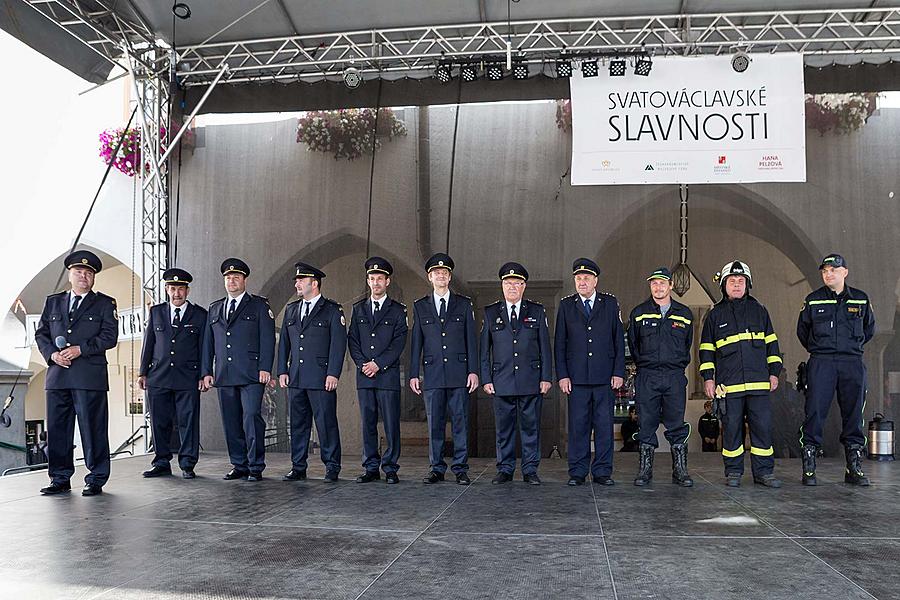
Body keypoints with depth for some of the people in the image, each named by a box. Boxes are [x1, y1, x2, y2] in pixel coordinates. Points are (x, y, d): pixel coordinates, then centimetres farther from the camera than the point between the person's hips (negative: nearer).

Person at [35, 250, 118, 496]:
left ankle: (96, 480, 5)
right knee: (57, 429, 6)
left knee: (93, 429, -3)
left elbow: (110, 336, -2)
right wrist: (52, 354, -3)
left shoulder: (104, 303, 8)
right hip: (57, 375, 4)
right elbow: (41, 333, 15)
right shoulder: (53, 302, 19)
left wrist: (80, 349, -12)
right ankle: (60, 480, 16)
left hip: (90, 376, -4)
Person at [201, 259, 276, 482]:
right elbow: (208, 343, 18)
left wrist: (265, 369, -10)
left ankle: (256, 468, -2)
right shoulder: (214, 309, 19)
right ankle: (239, 466, 15)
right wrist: (207, 372, 9)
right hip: (224, 376, 5)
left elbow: (267, 339, -1)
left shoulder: (259, 305, 6)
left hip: (251, 375, -4)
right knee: (231, 423, 6)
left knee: (252, 419, -11)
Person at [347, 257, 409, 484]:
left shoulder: (398, 310, 5)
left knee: (391, 424, -3)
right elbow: (352, 340, 10)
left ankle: (390, 468, 5)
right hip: (364, 376, 3)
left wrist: (378, 364, -12)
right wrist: (362, 364, -5)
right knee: (368, 423, 5)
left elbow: (399, 342, -4)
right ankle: (371, 468, 13)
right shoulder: (358, 309, 15)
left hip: (388, 374, -3)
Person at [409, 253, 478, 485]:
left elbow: (471, 339, 6)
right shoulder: (420, 306, 11)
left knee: (460, 422, 1)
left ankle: (460, 469, 8)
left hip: (459, 373, -1)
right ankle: (437, 468, 13)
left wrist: (473, 370, -2)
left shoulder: (464, 304, 9)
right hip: (432, 374, 1)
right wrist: (414, 374, 4)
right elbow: (416, 342, 9)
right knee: (434, 424, 4)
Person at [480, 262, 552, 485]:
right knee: (504, 427, 5)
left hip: (531, 381, 0)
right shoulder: (490, 313, 8)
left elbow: (545, 347, 6)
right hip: (501, 381, 0)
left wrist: (546, 377, 0)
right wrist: (486, 379, 0)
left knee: (530, 426, 3)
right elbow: (484, 350, 7)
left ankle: (530, 471, 13)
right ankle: (505, 470, 16)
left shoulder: (537, 311, 8)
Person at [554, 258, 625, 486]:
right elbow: (559, 343, 6)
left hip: (605, 377, 0)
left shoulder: (610, 303, 7)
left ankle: (602, 472, 12)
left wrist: (619, 372, 0)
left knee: (604, 425, 3)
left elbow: (619, 339, 7)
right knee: (578, 425, 2)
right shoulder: (566, 305, 7)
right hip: (576, 377, 0)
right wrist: (562, 375, -2)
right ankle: (577, 473, 11)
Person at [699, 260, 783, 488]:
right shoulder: (714, 315, 10)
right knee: (731, 427, 2)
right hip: (728, 384, -1)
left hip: (759, 383, 1)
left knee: (763, 426, -1)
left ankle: (764, 471, 9)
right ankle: (733, 472, 12)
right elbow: (706, 349, 10)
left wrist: (774, 372, 9)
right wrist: (708, 377, 4)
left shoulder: (759, 311, 13)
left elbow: (772, 343, 16)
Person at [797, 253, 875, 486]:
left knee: (853, 414, 4)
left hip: (853, 364, 2)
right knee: (815, 412, -7)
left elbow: (869, 329, 24)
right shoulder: (813, 300, 6)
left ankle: (854, 468, 13)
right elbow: (802, 330, 18)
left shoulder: (861, 299, 9)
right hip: (821, 363, -2)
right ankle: (808, 468, -2)